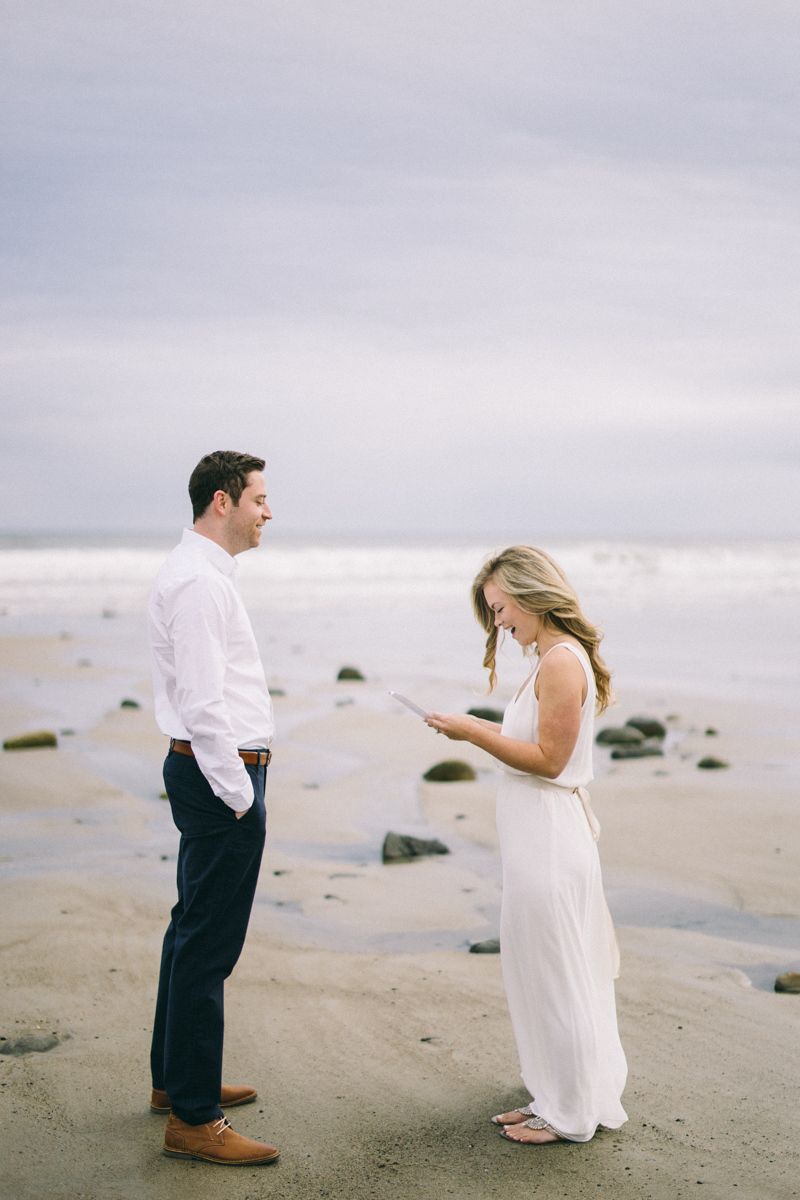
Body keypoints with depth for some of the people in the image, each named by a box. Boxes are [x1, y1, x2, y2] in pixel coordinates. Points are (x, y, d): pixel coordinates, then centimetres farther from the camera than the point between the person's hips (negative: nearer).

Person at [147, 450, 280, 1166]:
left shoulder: (204, 572, 17)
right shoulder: (197, 580, -17)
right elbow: (202, 701, -23)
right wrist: (237, 792, -19)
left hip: (216, 774, 11)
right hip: (221, 774, -11)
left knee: (195, 930, 19)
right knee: (209, 945, -7)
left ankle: (175, 1079, 33)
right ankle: (193, 1120, 0)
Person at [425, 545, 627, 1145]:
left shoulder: (561, 662, -18)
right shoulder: (557, 658, 12)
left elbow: (548, 759, -20)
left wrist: (474, 733, -18)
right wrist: (483, 729, 11)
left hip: (548, 840, -10)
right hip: (541, 832, 10)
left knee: (552, 972, 2)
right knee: (547, 971, 17)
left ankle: (570, 1115, 15)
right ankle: (556, 1098, 29)